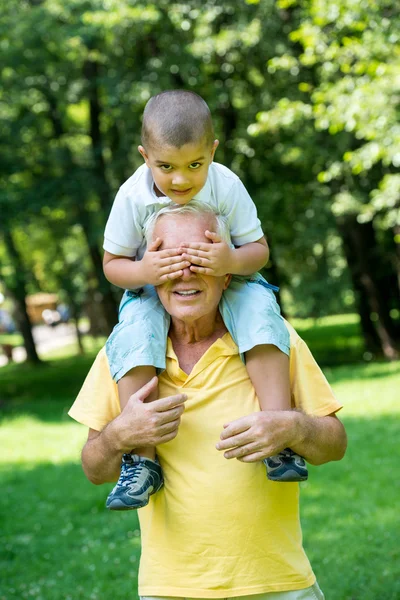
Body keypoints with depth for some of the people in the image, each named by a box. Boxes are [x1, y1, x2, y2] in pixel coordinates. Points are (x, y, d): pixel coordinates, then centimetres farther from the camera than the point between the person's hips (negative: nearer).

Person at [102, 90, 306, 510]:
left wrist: (232, 261, -38)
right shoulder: (133, 196, -19)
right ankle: (140, 458, -28)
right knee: (134, 333, -30)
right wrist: (142, 271, -33)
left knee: (260, 308, -30)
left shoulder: (226, 186, -19)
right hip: (155, 287, 0)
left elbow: (259, 249, -13)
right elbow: (112, 262, -8)